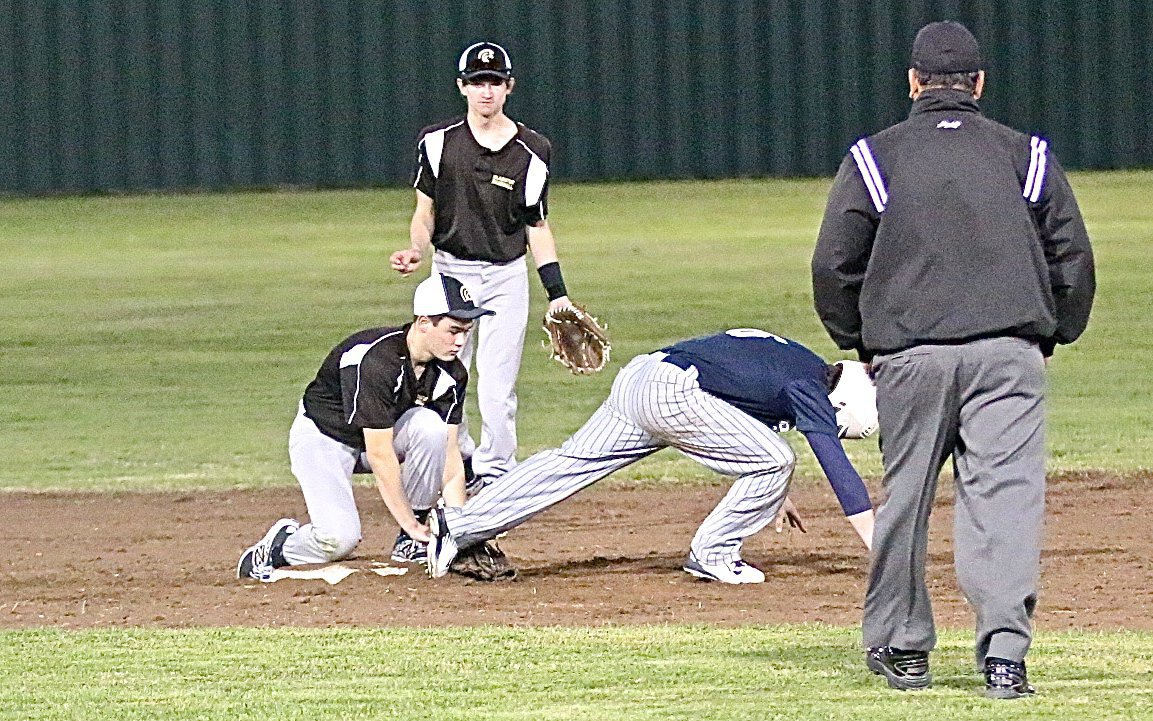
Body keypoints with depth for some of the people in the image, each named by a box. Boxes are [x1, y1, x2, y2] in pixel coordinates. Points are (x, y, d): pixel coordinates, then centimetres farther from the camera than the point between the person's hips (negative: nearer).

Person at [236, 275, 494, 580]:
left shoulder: (450, 373, -13)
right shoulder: (375, 360, -34)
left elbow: (450, 453, -11)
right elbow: (380, 455, -33)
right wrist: (411, 523, -31)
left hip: (379, 433, 6)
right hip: (323, 437, -6)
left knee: (430, 425, -26)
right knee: (339, 538, -29)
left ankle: (410, 543, -10)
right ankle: (280, 545, 6)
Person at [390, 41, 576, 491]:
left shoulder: (530, 151, -1)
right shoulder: (438, 142, -2)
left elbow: (538, 228, 4)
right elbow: (425, 214, 3)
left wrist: (557, 294, -1)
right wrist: (416, 251, -18)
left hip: (506, 278, -1)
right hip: (451, 274, 1)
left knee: (497, 390, -5)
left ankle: (495, 477, 7)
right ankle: (460, 465, 24)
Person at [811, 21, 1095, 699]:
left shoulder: (874, 157, 7)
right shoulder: (1026, 155, 10)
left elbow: (834, 266, 4)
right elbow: (1073, 259, 10)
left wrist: (858, 340, 17)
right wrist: (1053, 336, 21)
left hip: (908, 355, 0)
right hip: (1008, 351, 0)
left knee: (906, 496, 13)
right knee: (1006, 492, -6)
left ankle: (900, 645, 22)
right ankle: (1005, 648, -20)